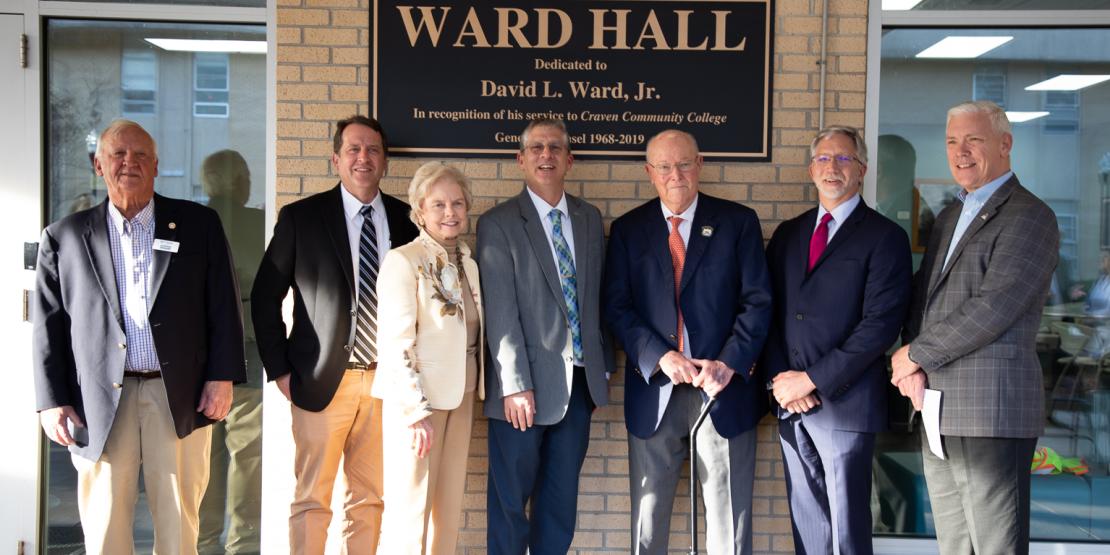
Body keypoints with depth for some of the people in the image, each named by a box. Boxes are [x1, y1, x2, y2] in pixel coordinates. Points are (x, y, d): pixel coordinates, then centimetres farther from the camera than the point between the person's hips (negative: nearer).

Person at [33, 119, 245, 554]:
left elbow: (224, 306, 4)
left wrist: (222, 376, -3)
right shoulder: (65, 237, 9)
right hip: (101, 400, 1)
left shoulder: (199, 224, 7)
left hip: (181, 395, 0)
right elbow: (48, 325, 7)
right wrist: (51, 401, 1)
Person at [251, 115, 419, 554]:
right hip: (323, 380, -2)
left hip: (385, 380, 3)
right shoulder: (300, 217, -2)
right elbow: (265, 297, 1)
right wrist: (279, 369, -3)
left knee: (369, 497, 12)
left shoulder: (405, 220, 4)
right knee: (312, 498, 6)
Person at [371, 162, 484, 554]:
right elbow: (397, 342, -15)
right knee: (409, 511, -2)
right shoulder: (403, 261, -9)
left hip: (460, 397, 7)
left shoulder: (469, 264, 12)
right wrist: (416, 411, -18)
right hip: (417, 397, -7)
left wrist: (471, 390, 8)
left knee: (450, 510, 10)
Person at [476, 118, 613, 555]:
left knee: (561, 495, 14)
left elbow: (599, 298, 13)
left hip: (580, 381, 5)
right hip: (527, 383, -4)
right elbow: (500, 312, -12)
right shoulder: (498, 224, -6)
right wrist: (515, 385, -16)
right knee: (510, 498, 6)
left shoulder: (590, 219, 10)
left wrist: (604, 366, 10)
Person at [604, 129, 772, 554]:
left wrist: (729, 363, -14)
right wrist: (661, 357, -14)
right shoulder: (627, 229, 6)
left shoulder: (738, 222, 3)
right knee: (647, 512, 11)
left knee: (729, 514, 7)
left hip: (725, 388, -1)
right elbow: (617, 307, 0)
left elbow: (758, 301, -1)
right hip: (654, 390, 1)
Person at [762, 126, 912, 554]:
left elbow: (881, 323, -12)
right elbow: (767, 310, 10)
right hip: (790, 403, 5)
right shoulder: (787, 234, 14)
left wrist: (812, 379, -14)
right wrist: (779, 379, -5)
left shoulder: (884, 236, -3)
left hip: (844, 402, -5)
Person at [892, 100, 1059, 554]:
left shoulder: (1028, 216, -8)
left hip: (991, 407, -8)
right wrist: (912, 367, 0)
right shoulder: (949, 217, 19)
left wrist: (915, 355, -10)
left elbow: (993, 308, -18)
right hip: (936, 408, 8)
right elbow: (922, 297, 17)